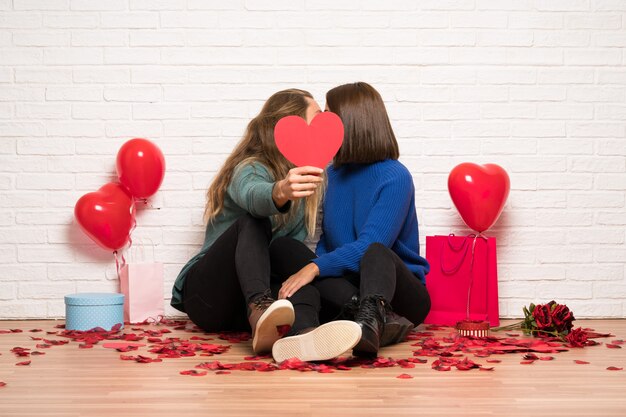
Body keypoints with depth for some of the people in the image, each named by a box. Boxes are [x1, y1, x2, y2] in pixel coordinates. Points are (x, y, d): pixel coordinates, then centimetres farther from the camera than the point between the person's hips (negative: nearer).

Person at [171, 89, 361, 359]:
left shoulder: (304, 177, 12)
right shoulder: (250, 169, -11)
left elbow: (296, 238, 8)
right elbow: (253, 195, -36)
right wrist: (281, 191, -58)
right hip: (206, 295, -5)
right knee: (252, 223, -31)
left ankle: (303, 332, -63)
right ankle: (260, 309, -56)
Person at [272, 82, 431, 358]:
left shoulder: (395, 178, -9)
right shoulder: (332, 175, 13)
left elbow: (371, 246, -20)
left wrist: (314, 267, -30)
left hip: (401, 292, -5)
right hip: (344, 287, 6)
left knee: (376, 254, -37)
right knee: (284, 246, -18)